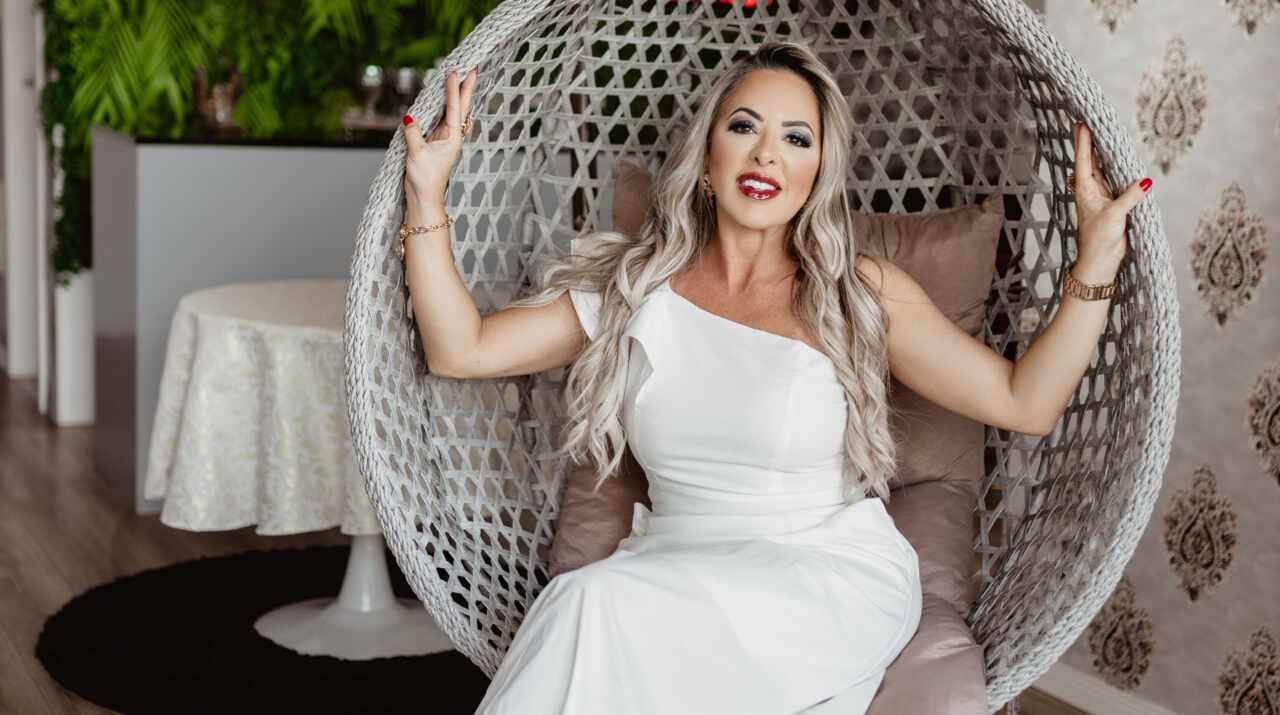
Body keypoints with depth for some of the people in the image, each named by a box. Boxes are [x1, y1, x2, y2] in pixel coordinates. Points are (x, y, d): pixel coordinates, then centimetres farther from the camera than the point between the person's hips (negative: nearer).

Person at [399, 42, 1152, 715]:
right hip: (678, 566, 3)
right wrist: (427, 195, -4)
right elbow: (460, 348, 3)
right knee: (590, 605, -32)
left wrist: (1096, 263, -11)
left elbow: (1025, 402, 0)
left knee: (603, 605, -29)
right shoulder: (634, 286, 7)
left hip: (835, 574, -2)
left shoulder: (862, 292, 2)